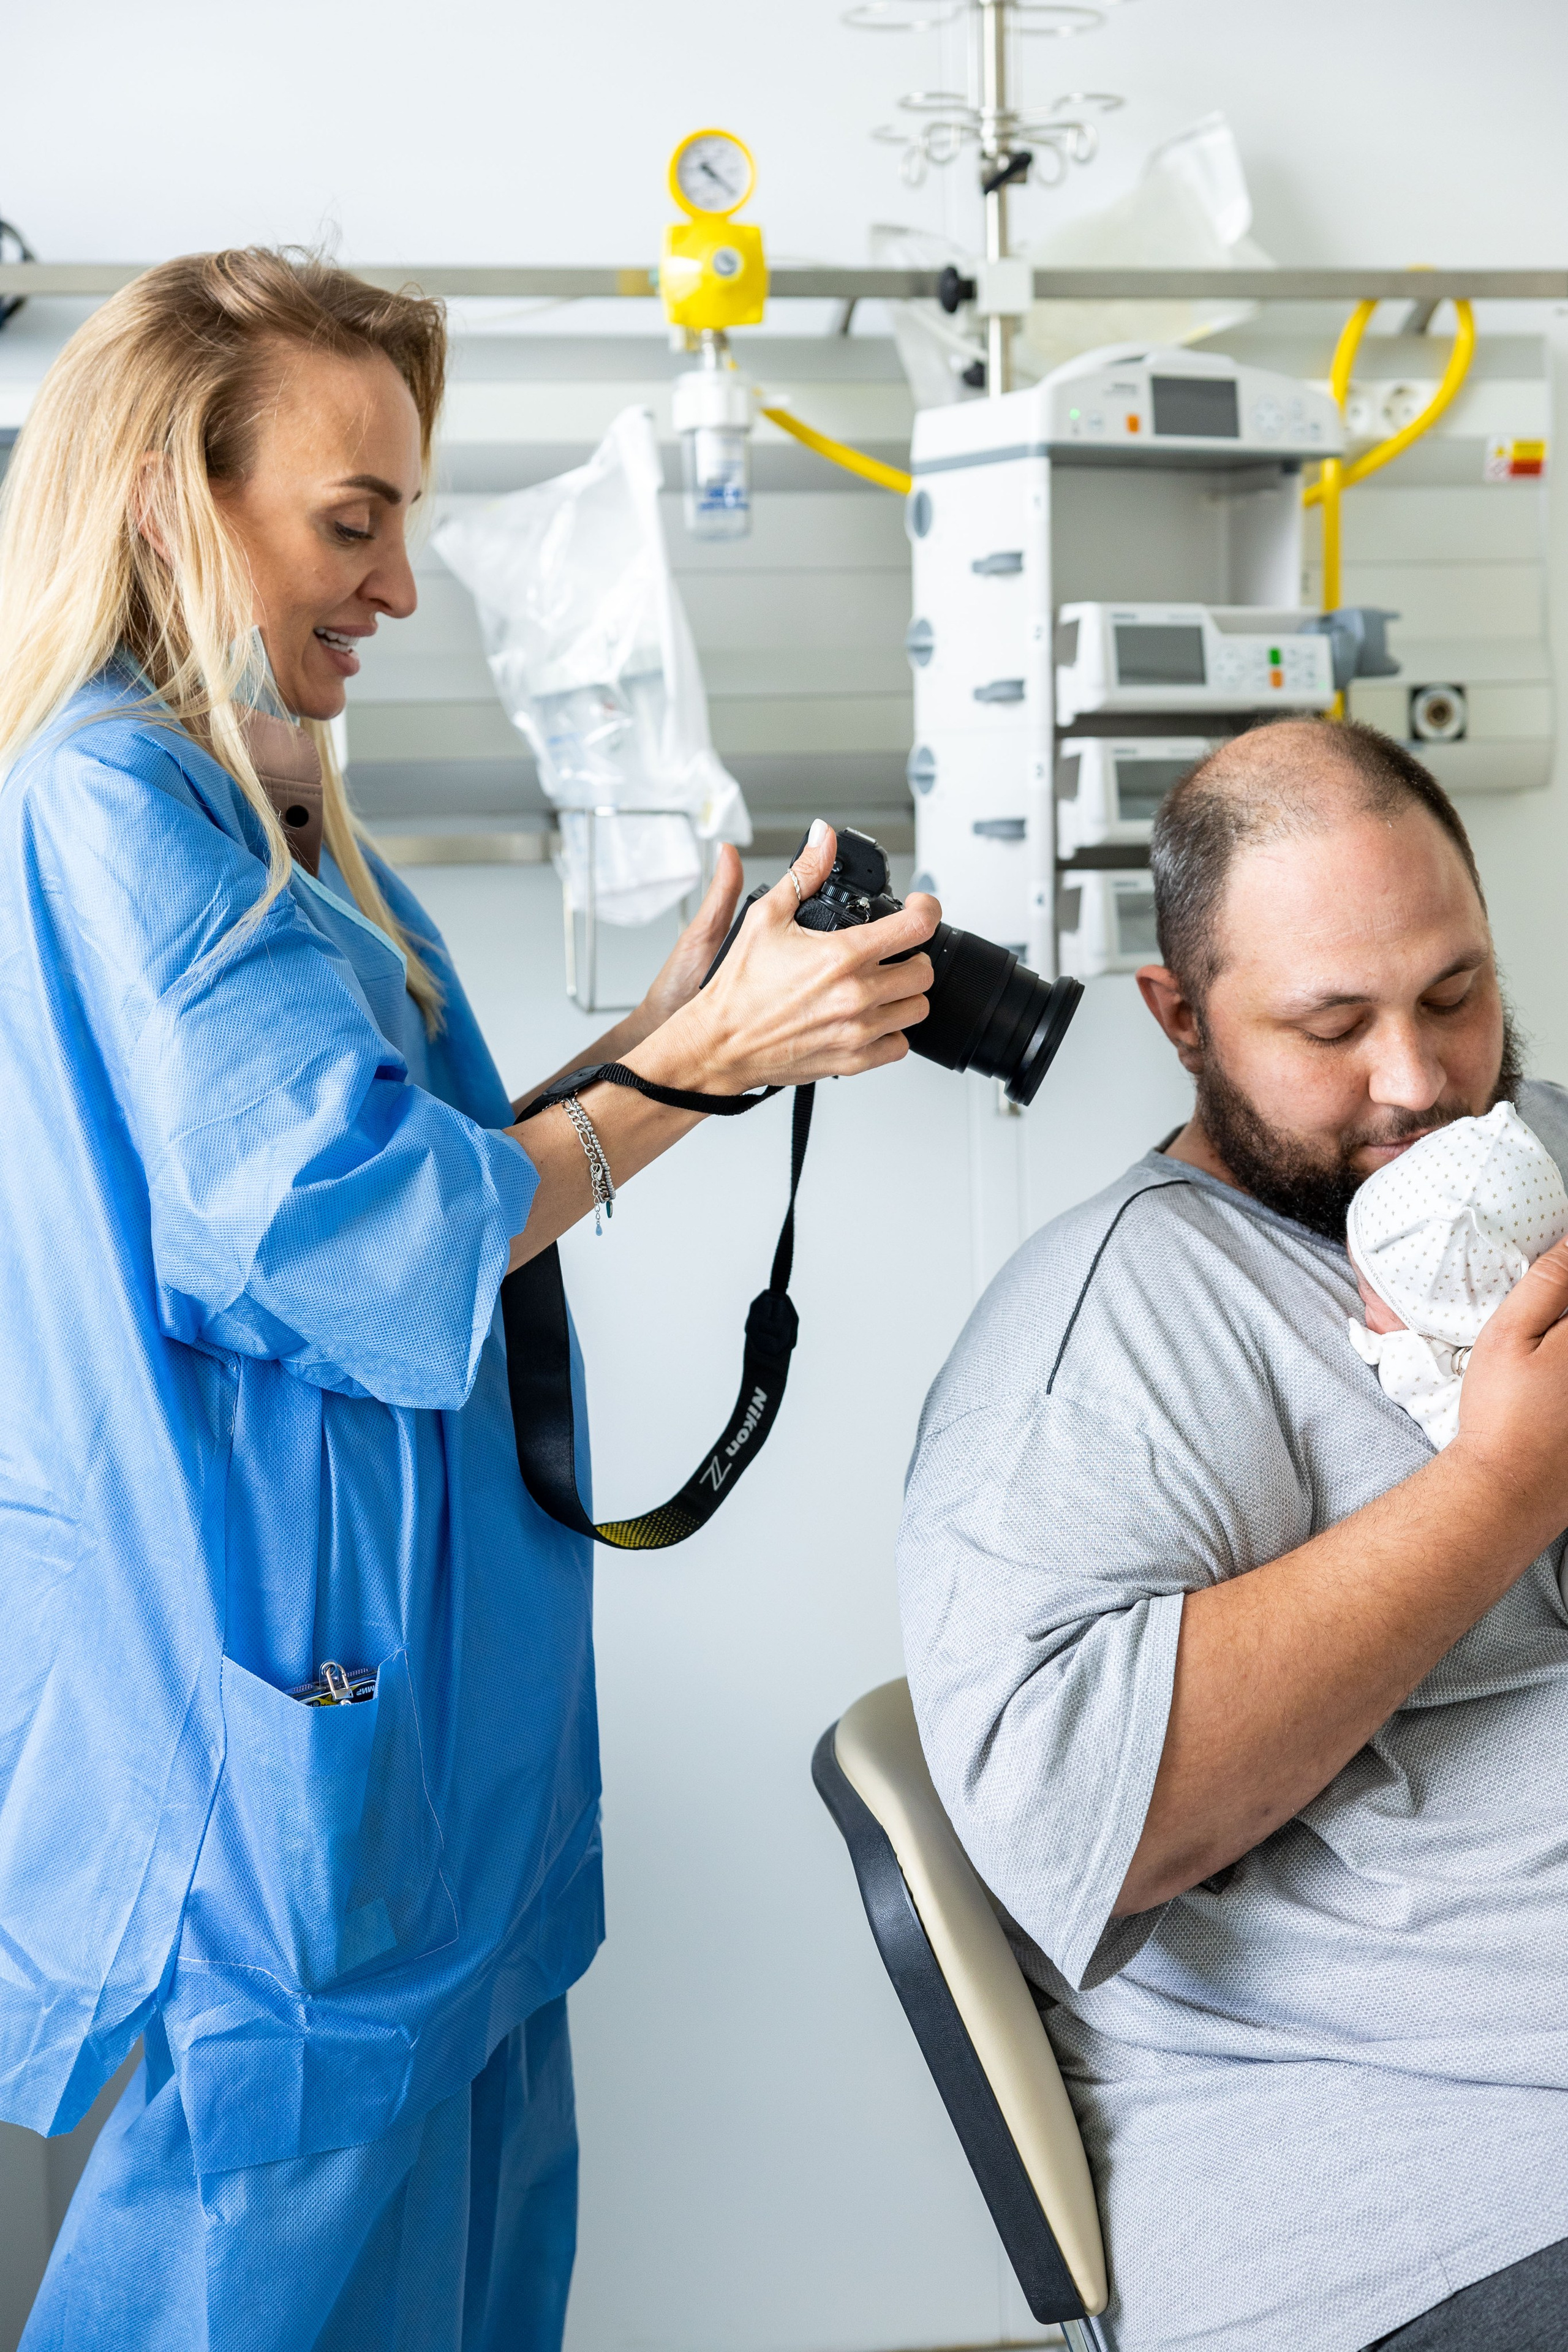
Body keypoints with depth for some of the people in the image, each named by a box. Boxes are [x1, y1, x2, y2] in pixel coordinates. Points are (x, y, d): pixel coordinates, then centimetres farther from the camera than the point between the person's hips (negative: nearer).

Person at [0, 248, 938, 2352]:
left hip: (407, 1679, 10)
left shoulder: (258, 811, 13)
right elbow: (370, 1235, -21)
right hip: (283, 1687, -10)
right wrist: (711, 1058, -15)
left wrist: (673, 1016, 6)